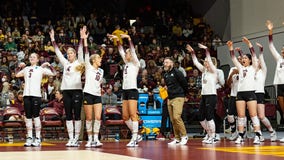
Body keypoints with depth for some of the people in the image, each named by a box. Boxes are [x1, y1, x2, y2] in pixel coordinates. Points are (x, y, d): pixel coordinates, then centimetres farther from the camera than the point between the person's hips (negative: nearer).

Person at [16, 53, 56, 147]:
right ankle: (29, 138, 9)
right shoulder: (26, 69, 17)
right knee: (28, 117, 4)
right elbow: (17, 75, 25)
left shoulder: (41, 69, 5)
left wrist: (49, 65, -11)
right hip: (26, 95, 4)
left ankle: (37, 138, 0)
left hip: (36, 94, -4)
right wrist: (19, 67, 12)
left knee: (36, 116, -4)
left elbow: (53, 73, 0)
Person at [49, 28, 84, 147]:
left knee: (77, 115, -4)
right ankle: (70, 138, 6)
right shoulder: (65, 63, 18)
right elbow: (58, 52, 17)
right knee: (68, 116, 3)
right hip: (66, 91, 5)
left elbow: (81, 51, -6)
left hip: (76, 90, -5)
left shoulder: (78, 62, 5)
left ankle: (76, 138, -2)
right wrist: (53, 40, 13)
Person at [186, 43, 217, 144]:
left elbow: (209, 61, -20)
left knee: (209, 117, -10)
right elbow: (196, 62, 18)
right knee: (201, 117, 8)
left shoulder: (213, 71, -5)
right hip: (204, 96, 8)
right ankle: (208, 133, 25)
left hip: (211, 96, -8)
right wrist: (192, 52, 12)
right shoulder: (204, 70, 14)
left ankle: (212, 137, -3)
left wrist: (206, 50, -27)